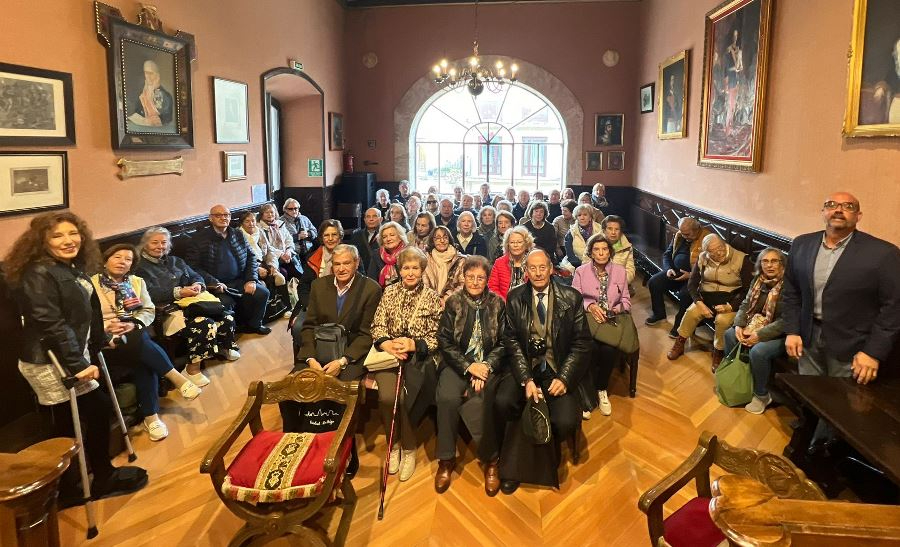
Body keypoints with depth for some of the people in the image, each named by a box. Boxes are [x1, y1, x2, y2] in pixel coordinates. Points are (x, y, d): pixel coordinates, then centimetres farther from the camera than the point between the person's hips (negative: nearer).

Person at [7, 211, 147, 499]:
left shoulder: (75, 268, 8)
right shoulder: (38, 275, -21)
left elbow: (88, 311, 19)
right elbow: (51, 325, -26)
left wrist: (100, 341, 25)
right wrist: (77, 364, -27)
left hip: (72, 356, 9)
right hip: (49, 363, -9)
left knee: (67, 424, 15)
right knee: (99, 409, -3)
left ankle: (65, 489, 28)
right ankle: (103, 479, 15)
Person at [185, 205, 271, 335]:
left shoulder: (238, 235, 12)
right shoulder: (199, 238, -3)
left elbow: (251, 257, 14)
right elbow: (192, 266, -9)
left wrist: (251, 280, -3)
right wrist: (214, 283, -19)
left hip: (239, 280, 5)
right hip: (215, 285, -5)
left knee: (262, 292, -14)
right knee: (226, 303, -31)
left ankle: (254, 324, 11)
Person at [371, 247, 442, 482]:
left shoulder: (432, 298, 5)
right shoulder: (389, 292, 11)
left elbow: (436, 337, 1)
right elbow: (377, 326, 7)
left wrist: (413, 344, -16)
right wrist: (388, 344, -13)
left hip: (419, 357, -1)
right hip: (389, 354, 2)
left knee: (404, 398, -27)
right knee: (387, 396, -26)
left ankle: (408, 448, -2)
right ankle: (394, 445, 1)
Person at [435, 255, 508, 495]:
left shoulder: (498, 304, 5)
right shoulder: (453, 303, 4)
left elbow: (503, 343, 3)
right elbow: (444, 341, 0)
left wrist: (486, 367, -14)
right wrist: (469, 366, -12)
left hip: (489, 365, 0)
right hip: (458, 364, 0)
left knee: (491, 397, -30)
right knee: (447, 397, -28)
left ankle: (490, 460, -11)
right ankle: (446, 459, -9)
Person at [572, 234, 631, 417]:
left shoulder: (620, 271, 11)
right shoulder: (580, 271, 6)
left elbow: (626, 301, 13)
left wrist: (616, 309, -8)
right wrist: (590, 306, -17)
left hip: (612, 320, 1)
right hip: (587, 318, -1)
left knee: (609, 350, -29)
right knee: (591, 348, -32)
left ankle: (601, 389, -2)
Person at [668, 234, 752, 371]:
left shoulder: (741, 259, -13)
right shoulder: (702, 258, 0)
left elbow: (748, 290, -13)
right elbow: (692, 283, 1)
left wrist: (730, 307, -24)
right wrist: (699, 303, -16)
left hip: (730, 300, -3)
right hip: (706, 297, 3)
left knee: (723, 320, -31)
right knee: (691, 312, -23)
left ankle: (718, 353, -6)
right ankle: (679, 344, 0)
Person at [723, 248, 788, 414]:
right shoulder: (758, 280, 2)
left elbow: (786, 320, -25)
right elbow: (745, 305, 6)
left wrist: (760, 335, -26)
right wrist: (739, 325, -11)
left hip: (780, 334, -8)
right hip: (758, 326, 8)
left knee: (758, 351, -29)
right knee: (730, 334, -8)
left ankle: (762, 396, -6)